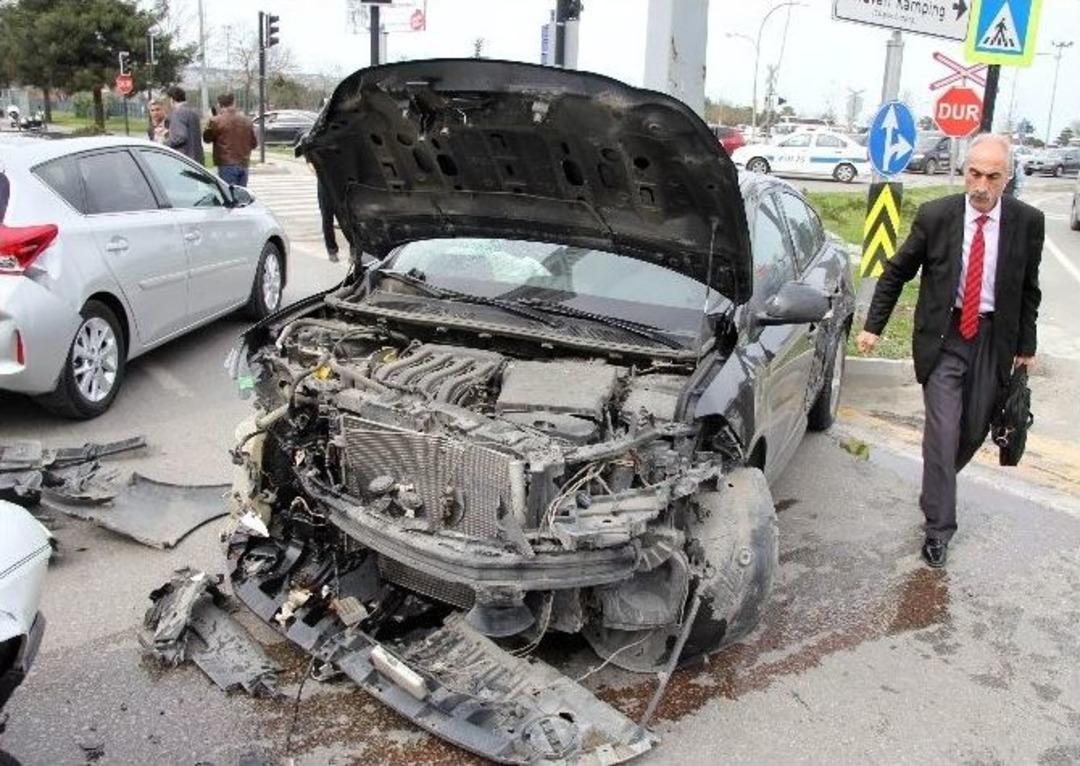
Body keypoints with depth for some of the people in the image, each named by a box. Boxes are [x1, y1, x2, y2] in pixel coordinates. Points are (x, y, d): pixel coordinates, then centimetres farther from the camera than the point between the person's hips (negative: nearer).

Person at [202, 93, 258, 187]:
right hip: (243, 164, 5)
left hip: (227, 164, -5)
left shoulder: (216, 121, -8)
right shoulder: (246, 120, 7)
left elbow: (207, 138, 5)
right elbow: (254, 143, 11)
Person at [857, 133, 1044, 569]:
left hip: (993, 339, 2)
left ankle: (937, 490, 40)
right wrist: (873, 326, -2)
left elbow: (1028, 289, 6)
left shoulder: (1027, 222, -4)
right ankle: (939, 527, 6)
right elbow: (896, 273, 1)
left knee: (974, 431, 12)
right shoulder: (935, 216, -9)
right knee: (943, 432, -5)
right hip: (943, 336, -2)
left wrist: (1026, 347, 8)